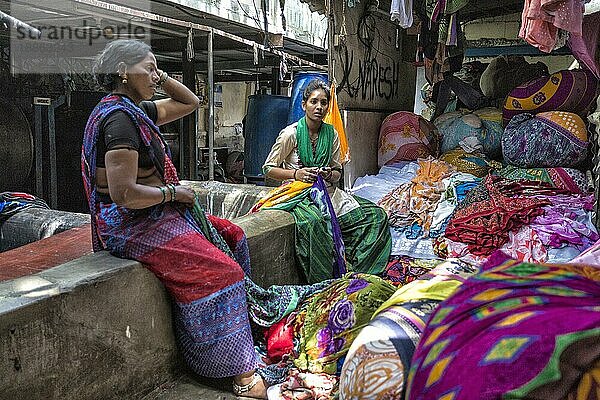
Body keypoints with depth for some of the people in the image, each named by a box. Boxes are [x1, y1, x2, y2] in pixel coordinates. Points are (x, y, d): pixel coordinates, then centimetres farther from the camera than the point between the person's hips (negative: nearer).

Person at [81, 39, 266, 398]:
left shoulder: (136, 110, 12)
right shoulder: (119, 117, -19)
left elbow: (190, 102, 24)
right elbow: (123, 194, -27)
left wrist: (162, 77, 10)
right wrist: (174, 192, -13)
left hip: (154, 215, 11)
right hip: (131, 225, -11)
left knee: (230, 235, 11)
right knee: (216, 270, -20)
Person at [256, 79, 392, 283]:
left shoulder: (331, 134, 7)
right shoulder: (291, 133, -7)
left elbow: (338, 172, 14)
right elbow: (268, 168, -2)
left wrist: (330, 174, -10)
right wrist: (296, 173, -17)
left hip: (328, 191, 6)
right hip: (299, 192, -6)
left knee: (376, 215, -10)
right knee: (314, 221, -41)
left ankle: (357, 271, -7)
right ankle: (323, 281, -25)